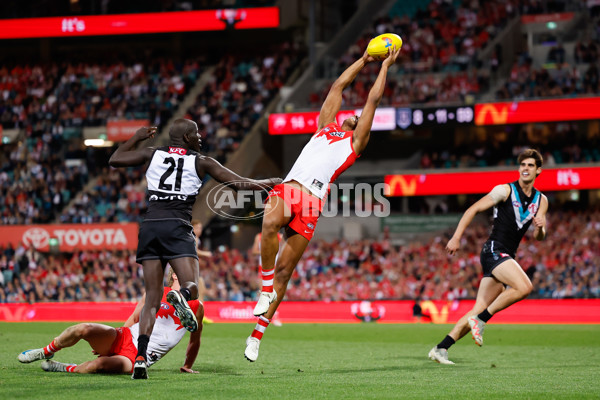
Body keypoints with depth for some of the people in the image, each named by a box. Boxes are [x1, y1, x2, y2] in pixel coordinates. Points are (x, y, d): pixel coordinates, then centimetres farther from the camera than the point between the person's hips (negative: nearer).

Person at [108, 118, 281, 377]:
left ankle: (140, 357, -11)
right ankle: (181, 297, -43)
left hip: (149, 226, 3)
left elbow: (114, 160, 25)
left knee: (152, 298, 5)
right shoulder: (201, 162, 11)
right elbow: (240, 184, 12)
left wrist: (136, 138, 37)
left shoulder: (152, 154, 17)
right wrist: (269, 183, 28)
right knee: (192, 288, -3)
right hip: (177, 227, -3)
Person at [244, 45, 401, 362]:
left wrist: (386, 66, 31)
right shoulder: (325, 128, 29)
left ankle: (257, 334, 2)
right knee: (269, 224, -33)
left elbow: (373, 100, 23)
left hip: (311, 202, -2)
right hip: (286, 190, 2)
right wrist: (364, 60, 43)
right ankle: (266, 285, -16)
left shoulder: (355, 142, 21)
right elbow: (337, 87, 36)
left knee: (284, 271, -3)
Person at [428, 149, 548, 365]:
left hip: (507, 258, 6)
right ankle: (481, 320, -17)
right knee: (524, 287, -28)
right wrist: (456, 237, -11)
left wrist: (540, 228, -12)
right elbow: (473, 209, -2)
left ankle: (440, 349, 2)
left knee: (479, 312, 0)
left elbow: (538, 237, 12)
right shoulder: (505, 190, -3)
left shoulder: (541, 201, 14)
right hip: (494, 250, -6)